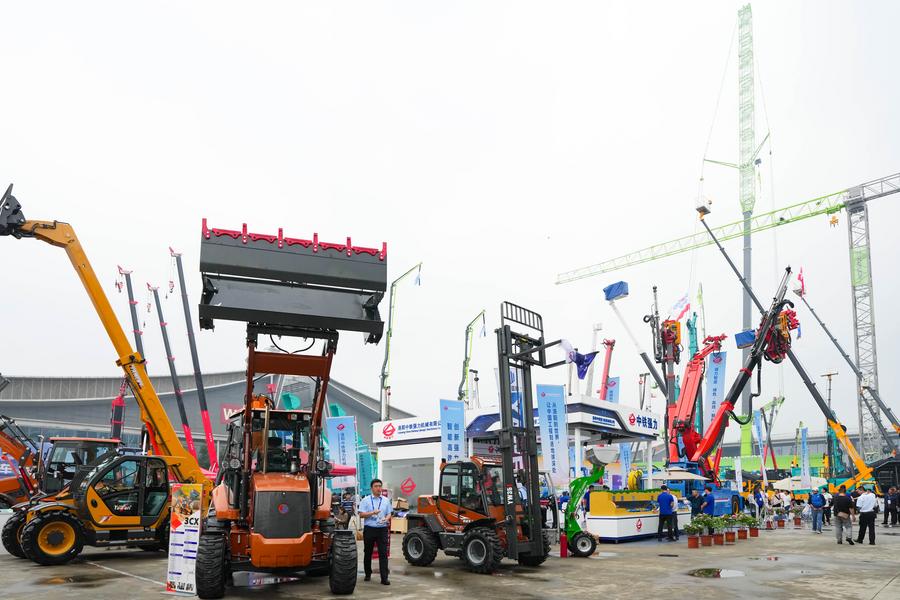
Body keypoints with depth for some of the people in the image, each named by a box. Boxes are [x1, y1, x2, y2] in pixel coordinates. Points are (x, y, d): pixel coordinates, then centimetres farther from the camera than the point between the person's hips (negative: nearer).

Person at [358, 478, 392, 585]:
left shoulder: (386, 500, 10)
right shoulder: (365, 500, 1)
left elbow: (389, 514, 11)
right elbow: (361, 514, -6)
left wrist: (386, 519, -11)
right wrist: (372, 513, -18)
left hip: (382, 529, 1)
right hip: (369, 529, -1)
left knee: (383, 554, -6)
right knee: (368, 553, 11)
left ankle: (384, 578, -6)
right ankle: (368, 574, 28)